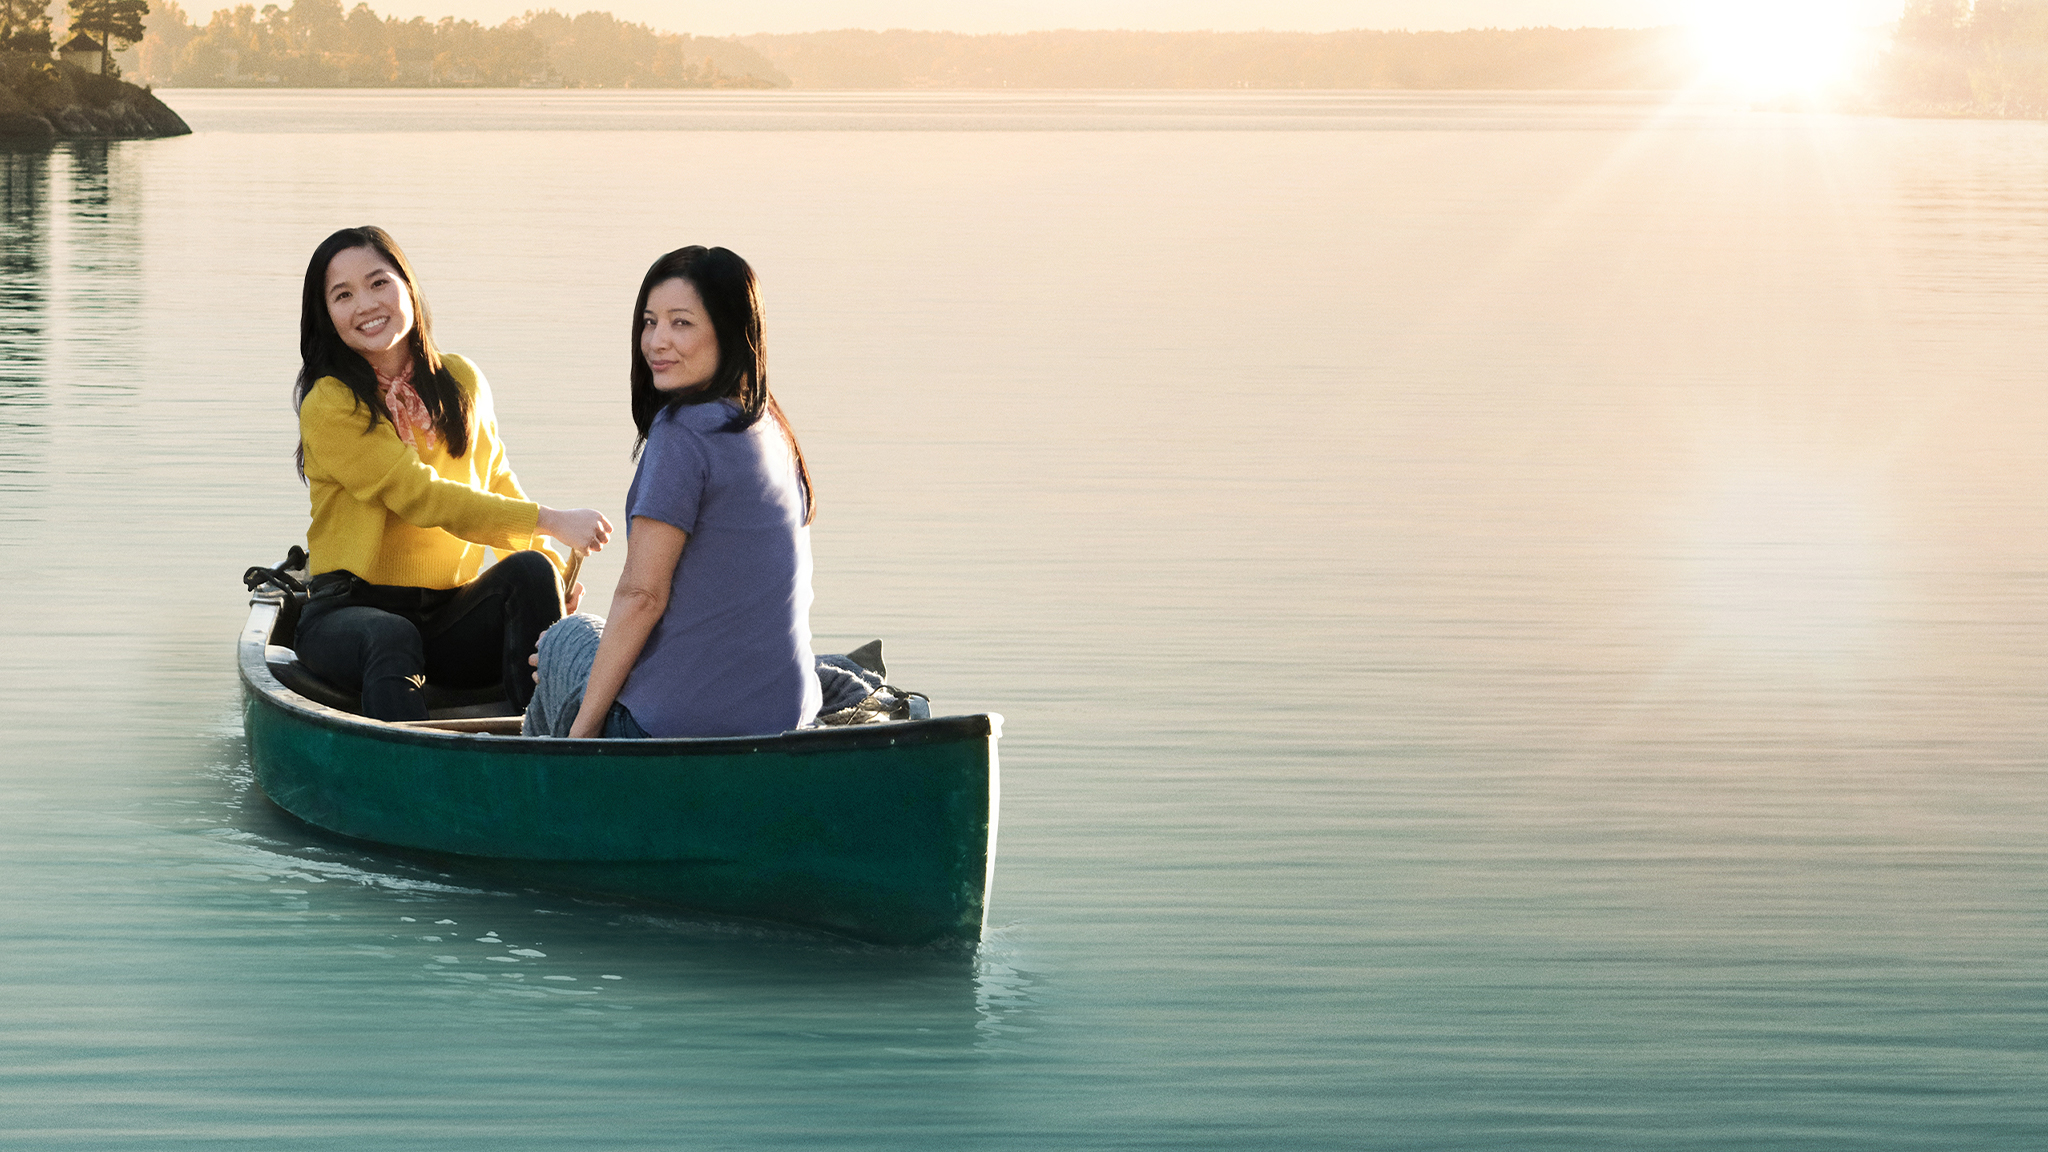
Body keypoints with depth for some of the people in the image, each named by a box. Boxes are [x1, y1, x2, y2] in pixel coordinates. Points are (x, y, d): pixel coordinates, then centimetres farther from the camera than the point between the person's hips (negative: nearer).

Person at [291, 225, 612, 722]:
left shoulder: (461, 382, 8)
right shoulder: (329, 407, -10)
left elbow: (497, 485, 16)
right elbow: (422, 496, -16)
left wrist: (553, 568, -3)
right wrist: (552, 521, -17)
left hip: (453, 615, 5)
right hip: (351, 612, -5)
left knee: (530, 571, -23)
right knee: (392, 638, -38)